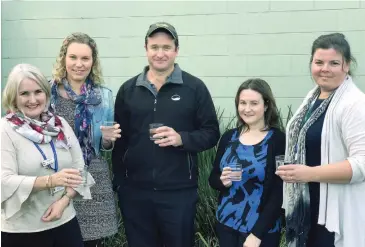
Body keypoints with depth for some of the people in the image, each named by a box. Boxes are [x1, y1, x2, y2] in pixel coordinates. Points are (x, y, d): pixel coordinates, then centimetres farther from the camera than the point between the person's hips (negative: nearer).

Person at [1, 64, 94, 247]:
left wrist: (64, 200, -11)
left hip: (65, 221, 4)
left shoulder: (60, 124, 5)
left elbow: (79, 168, 3)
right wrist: (50, 181, -28)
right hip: (22, 230, -3)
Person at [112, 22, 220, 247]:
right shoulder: (128, 89, 7)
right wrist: (119, 182, 4)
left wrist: (181, 138, -18)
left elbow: (211, 133, -1)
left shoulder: (194, 87, -2)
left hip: (179, 191, -2)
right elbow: (120, 139, 8)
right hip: (135, 191, 2)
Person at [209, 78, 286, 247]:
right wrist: (223, 181, -14)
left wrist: (257, 233, -14)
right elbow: (212, 178, 8)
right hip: (226, 224, 4)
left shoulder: (278, 140, -11)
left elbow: (278, 193, -13)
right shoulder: (229, 137, 1)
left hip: (262, 230, -4)